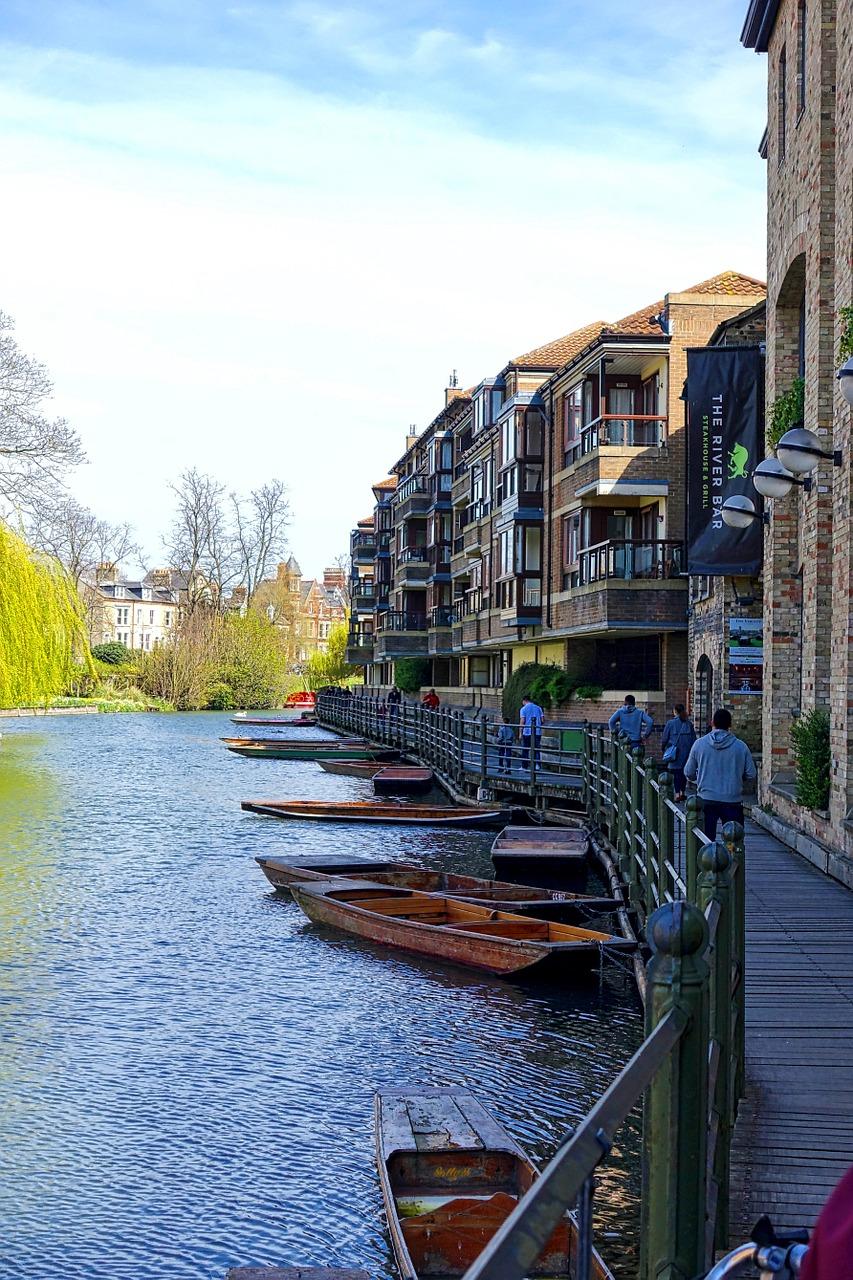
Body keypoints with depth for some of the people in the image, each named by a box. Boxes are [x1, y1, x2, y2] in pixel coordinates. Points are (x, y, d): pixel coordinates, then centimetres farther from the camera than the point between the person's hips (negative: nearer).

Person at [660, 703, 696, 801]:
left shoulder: (670, 723, -8)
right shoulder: (689, 724, 1)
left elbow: (664, 739, -3)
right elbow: (694, 739, 5)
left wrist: (664, 748, 14)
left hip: (674, 753, -3)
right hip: (686, 753, 3)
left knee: (676, 773, 1)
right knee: (684, 772, 13)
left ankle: (677, 793, -5)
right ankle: (682, 792, 17)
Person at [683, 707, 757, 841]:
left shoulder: (699, 744, -3)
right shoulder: (741, 746, -4)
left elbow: (689, 773, 3)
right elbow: (751, 775, 0)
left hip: (706, 800, 0)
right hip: (733, 801, 0)